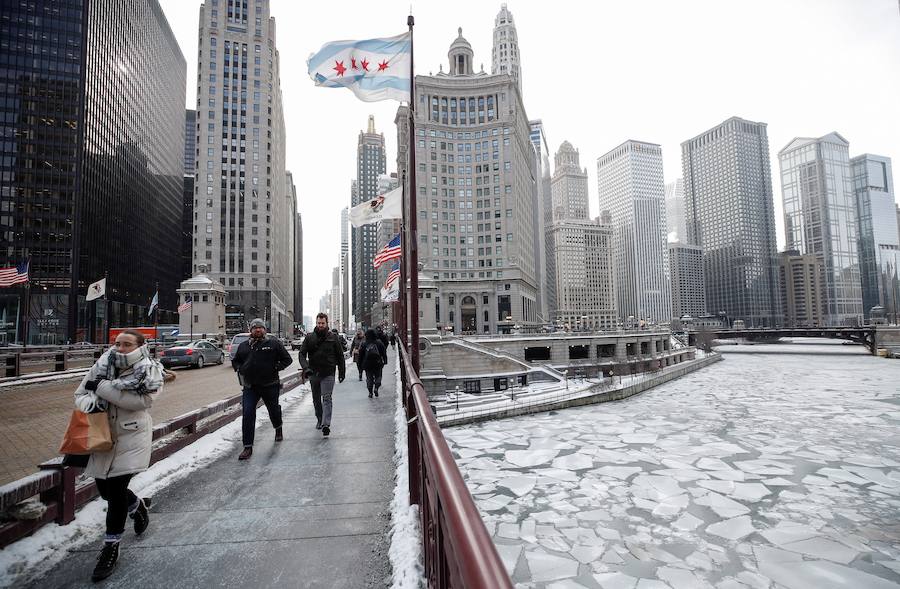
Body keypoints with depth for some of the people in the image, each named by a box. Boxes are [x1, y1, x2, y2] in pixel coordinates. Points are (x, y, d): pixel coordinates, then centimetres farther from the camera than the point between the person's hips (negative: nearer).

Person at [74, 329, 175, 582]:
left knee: (116, 489, -6)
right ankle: (138, 505, 46)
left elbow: (140, 400, -25)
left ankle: (111, 548, 14)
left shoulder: (150, 371, -11)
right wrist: (89, 402, -18)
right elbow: (80, 393, 6)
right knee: (104, 489, 14)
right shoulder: (102, 366, 0)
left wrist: (102, 386, -23)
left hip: (132, 436, -5)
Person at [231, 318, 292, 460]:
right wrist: (239, 369, 4)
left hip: (270, 386, -2)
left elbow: (287, 359, 1)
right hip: (250, 386, 2)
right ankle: (248, 447, 0)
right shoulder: (244, 345, 9)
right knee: (248, 415, -8)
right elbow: (235, 361, 23)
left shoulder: (274, 343, -2)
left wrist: (276, 367, -12)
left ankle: (278, 429, 47)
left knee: (274, 410, 16)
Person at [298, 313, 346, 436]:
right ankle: (319, 420, 34)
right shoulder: (309, 338, 3)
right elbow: (302, 354, -3)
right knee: (316, 399, 16)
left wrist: (342, 372, 6)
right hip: (313, 374, 3)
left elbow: (340, 356, 6)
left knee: (327, 398, -12)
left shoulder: (333, 338, 0)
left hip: (328, 374, -3)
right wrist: (306, 368, -20)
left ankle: (326, 424, -17)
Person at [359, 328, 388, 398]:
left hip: (367, 364, 1)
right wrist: (385, 361, 10)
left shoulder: (364, 345, -1)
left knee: (369, 378, 9)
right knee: (378, 376, 13)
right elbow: (384, 353, 1)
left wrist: (361, 363, 12)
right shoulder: (379, 343, -2)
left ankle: (370, 392, 5)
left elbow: (361, 355, 4)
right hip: (377, 363, -1)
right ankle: (376, 388, -7)